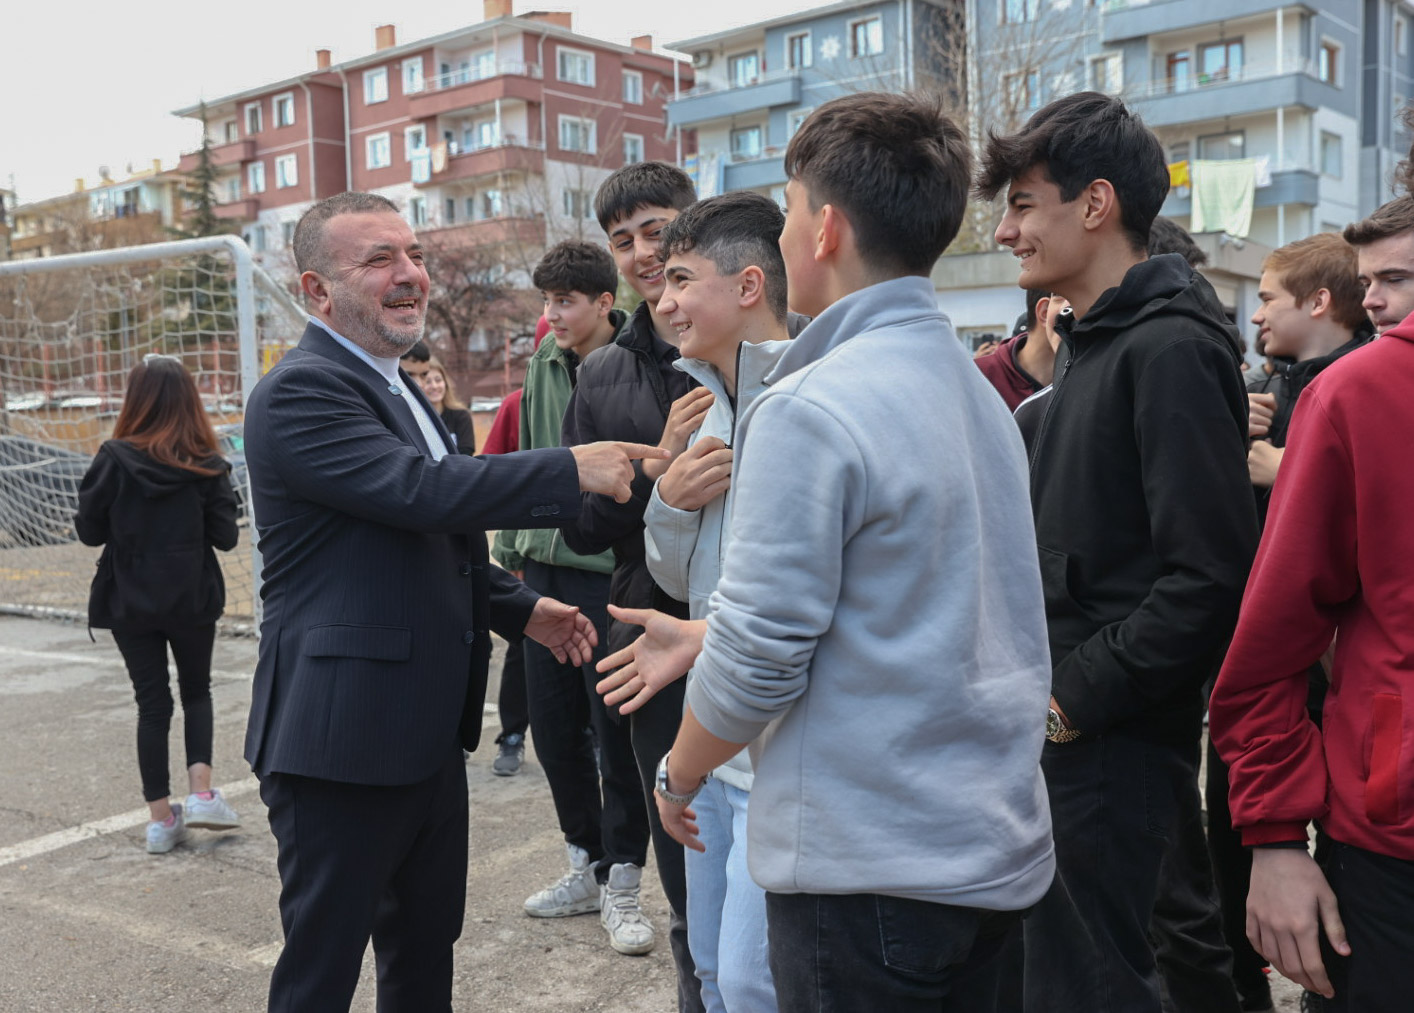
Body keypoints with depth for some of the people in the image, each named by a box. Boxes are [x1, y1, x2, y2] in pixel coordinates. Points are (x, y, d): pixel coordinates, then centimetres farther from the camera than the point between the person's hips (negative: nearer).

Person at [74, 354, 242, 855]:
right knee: (197, 692, 20)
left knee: (152, 703, 10)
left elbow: (89, 531, -5)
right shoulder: (206, 464, -8)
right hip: (192, 601, 0)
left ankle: (161, 817, 14)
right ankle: (200, 791, 7)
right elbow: (225, 537, -7)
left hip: (130, 602, 0)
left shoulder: (114, 459, -10)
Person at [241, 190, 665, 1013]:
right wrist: (573, 470, -27)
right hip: (344, 736, -9)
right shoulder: (301, 391, -16)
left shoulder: (395, 388, 16)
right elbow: (422, 490, -29)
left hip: (427, 730, 10)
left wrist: (519, 607, 16)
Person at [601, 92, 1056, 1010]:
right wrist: (706, 637, 17)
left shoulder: (812, 410, -20)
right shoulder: (979, 392, 7)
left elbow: (762, 657, -18)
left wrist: (679, 771, 1)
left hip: (872, 866, -8)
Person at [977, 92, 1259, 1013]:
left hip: (1113, 733, -9)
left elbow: (1212, 575, -23)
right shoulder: (1094, 342, 13)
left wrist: (1078, 695, -18)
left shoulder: (1170, 349, -17)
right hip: (1062, 719, 9)